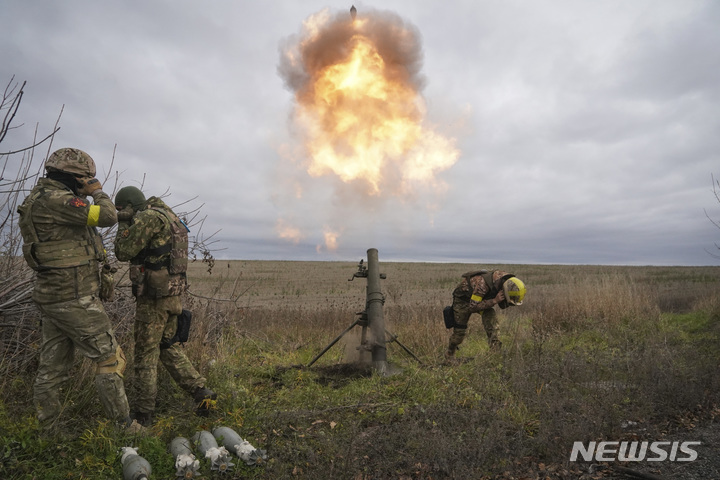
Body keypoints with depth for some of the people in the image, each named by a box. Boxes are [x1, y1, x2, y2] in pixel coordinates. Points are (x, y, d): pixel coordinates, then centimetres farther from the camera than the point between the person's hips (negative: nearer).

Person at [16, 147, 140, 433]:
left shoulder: (40, 200, 17)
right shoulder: (55, 199, -16)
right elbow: (107, 216, -21)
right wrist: (97, 191, -5)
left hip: (52, 299, 10)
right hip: (75, 300, -10)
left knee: (52, 369, 15)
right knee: (110, 359, -1)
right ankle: (122, 426, 7)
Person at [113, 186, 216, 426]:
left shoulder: (149, 217, -13)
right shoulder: (168, 216, 16)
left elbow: (123, 252, -11)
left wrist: (123, 225, 1)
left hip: (154, 296, -9)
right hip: (174, 294, 9)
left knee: (146, 354, 4)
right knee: (168, 347, 19)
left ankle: (142, 414, 15)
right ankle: (201, 392, 15)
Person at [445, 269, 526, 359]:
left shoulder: (507, 281, -20)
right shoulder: (483, 284, -43)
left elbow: (503, 304, -5)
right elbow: (472, 307, -36)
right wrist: (494, 301, -43)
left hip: (479, 298, 6)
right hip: (462, 298, -6)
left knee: (490, 315, -25)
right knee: (460, 330, 2)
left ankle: (494, 343, -25)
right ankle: (450, 354, 25)